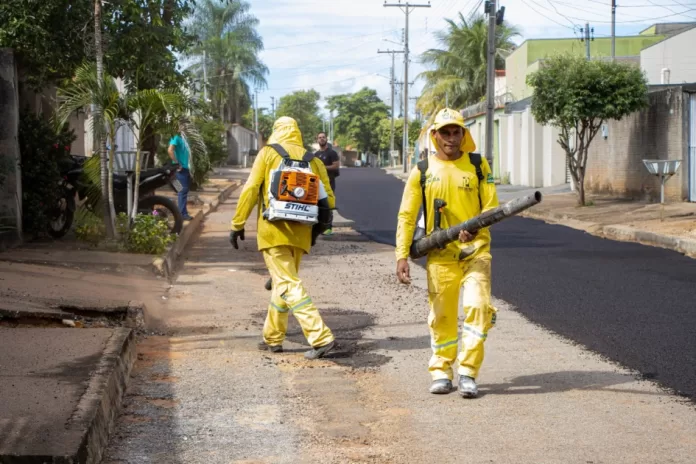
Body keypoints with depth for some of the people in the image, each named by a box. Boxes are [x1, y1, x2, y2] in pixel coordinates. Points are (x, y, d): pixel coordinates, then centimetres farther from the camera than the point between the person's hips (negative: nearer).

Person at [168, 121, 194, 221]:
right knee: (183, 190, -8)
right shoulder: (176, 137, -14)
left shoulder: (182, 136, 16)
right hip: (181, 168, -10)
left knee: (185, 189, 12)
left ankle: (184, 212, 18)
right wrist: (177, 164, -23)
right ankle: (183, 214, -6)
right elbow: (170, 150, -27)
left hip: (186, 167, 10)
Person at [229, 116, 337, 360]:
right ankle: (273, 338, 28)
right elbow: (328, 198, 7)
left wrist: (237, 224, 0)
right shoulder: (312, 159, 9)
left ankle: (321, 337, -20)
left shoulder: (268, 153, 0)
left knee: (288, 285, -8)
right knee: (283, 283, 19)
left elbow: (250, 190, -6)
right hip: (301, 232, 5)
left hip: (274, 229, -5)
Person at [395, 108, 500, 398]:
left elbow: (491, 206, 0)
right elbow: (406, 216, 4)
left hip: (475, 251, -1)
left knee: (477, 307, -13)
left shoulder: (478, 165, 3)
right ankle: (441, 372, 20)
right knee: (442, 317, 6)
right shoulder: (422, 171, 3)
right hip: (440, 255, 1)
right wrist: (402, 255, -5)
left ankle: (468, 373, -6)